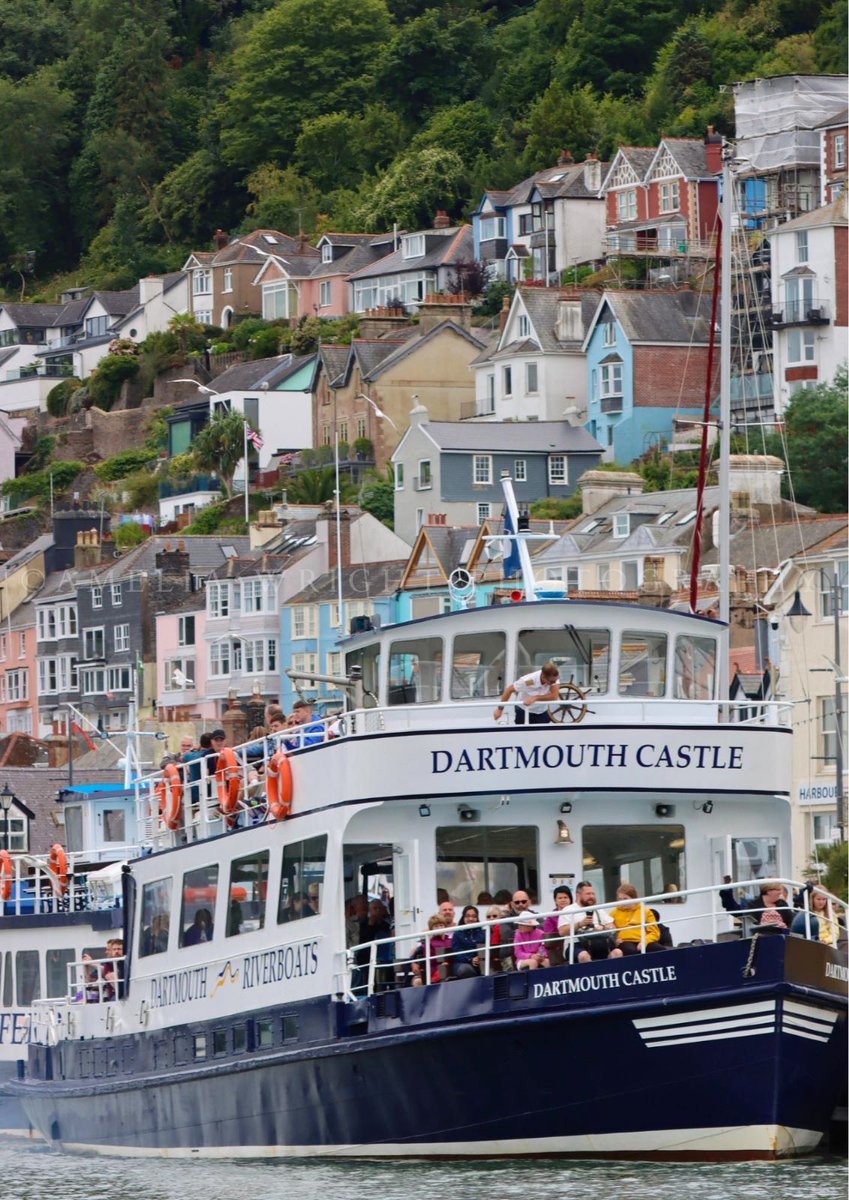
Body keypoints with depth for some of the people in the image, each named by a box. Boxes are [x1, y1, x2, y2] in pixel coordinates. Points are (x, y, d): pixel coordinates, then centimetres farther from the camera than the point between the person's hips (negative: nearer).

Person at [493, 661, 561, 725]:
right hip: (524, 711, -3)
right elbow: (509, 690, -19)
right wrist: (500, 709, -13)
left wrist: (535, 698, -37)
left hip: (542, 712, 3)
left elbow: (554, 696, -32)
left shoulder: (554, 677, -25)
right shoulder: (528, 681, -32)